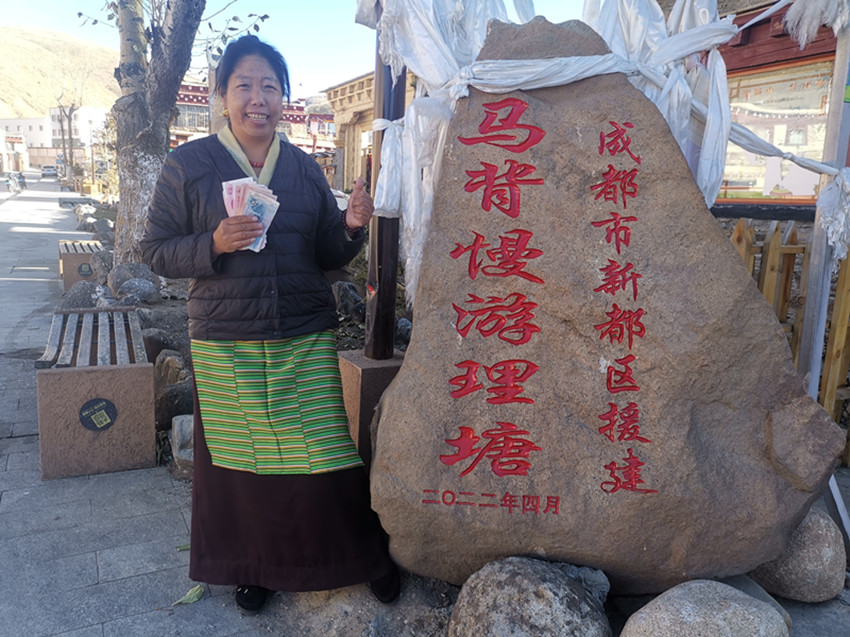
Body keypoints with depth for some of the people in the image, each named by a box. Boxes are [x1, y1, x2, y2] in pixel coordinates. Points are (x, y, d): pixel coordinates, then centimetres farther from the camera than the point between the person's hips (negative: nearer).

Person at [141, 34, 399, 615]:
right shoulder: (187, 165, 2)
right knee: (242, 462, 8)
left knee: (324, 457, -1)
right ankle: (256, 566, 33)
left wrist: (351, 226, -10)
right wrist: (215, 243, -16)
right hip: (225, 344, -1)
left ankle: (365, 554, 23)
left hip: (306, 342, 1)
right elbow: (156, 251, 2)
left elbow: (327, 257, 11)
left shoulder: (305, 169, 9)